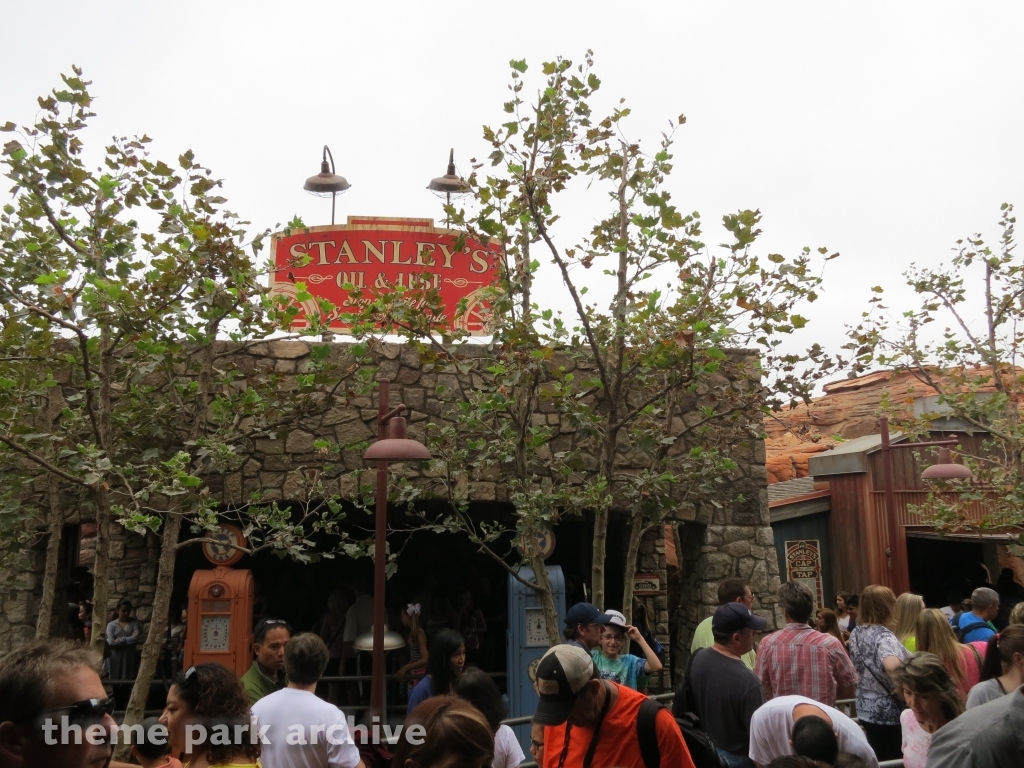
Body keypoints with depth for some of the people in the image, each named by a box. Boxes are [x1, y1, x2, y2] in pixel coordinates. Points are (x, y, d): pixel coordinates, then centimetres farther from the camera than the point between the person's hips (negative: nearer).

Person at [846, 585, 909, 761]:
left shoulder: (856, 633, 4)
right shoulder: (883, 636, -22)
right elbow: (893, 666, -40)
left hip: (865, 709, 8)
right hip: (888, 711, -8)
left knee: (878, 759, 18)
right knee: (896, 760, 5)